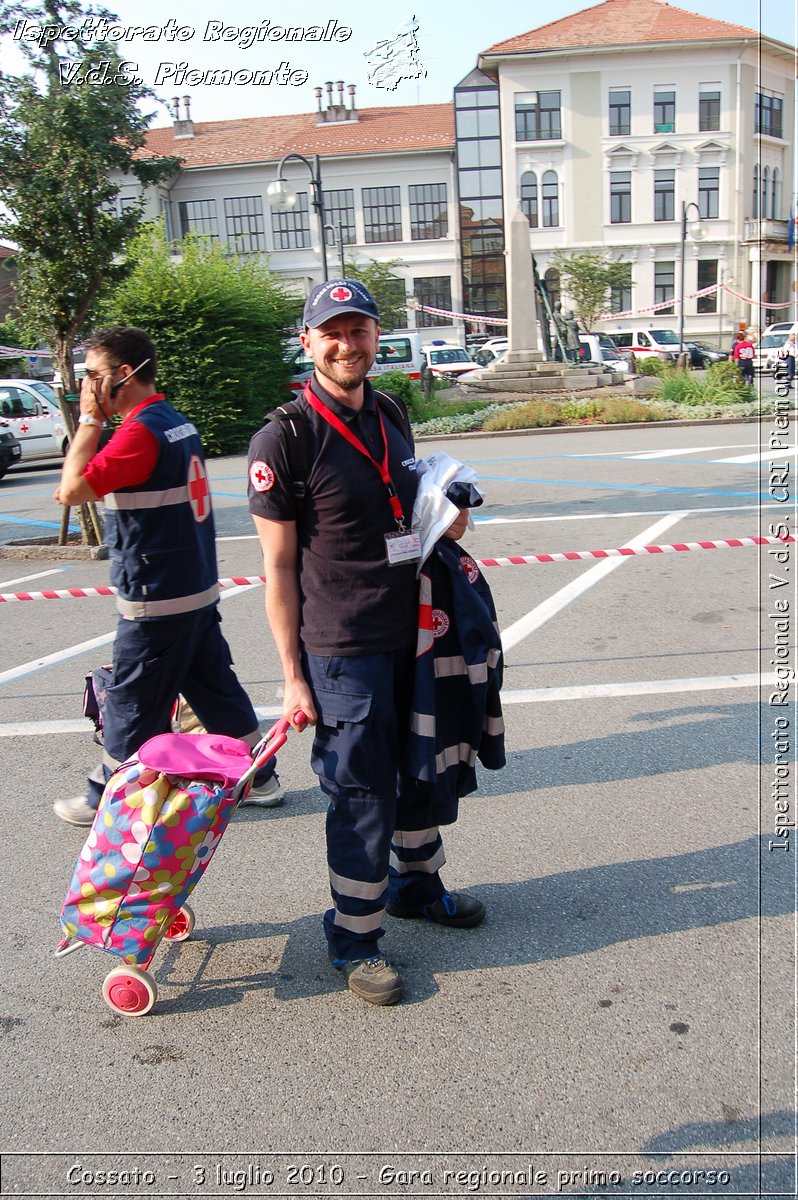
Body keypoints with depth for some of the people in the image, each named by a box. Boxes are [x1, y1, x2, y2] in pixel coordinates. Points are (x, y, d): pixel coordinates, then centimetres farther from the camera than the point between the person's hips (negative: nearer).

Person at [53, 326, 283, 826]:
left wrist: (90, 420, -15)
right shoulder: (179, 423, 10)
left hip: (157, 601, -9)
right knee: (216, 688, 17)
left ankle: (106, 801, 22)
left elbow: (71, 490, -21)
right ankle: (260, 779, 25)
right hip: (199, 591, 9)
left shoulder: (141, 432, -20)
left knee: (132, 705, 6)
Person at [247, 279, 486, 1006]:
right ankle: (354, 939, 23)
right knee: (361, 794, 3)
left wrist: (445, 518, 0)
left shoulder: (392, 413, 7)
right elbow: (279, 566, -12)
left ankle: (416, 883, 44)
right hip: (342, 651, -7)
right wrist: (293, 675, -12)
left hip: (413, 632, 7)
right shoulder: (283, 439, -13)